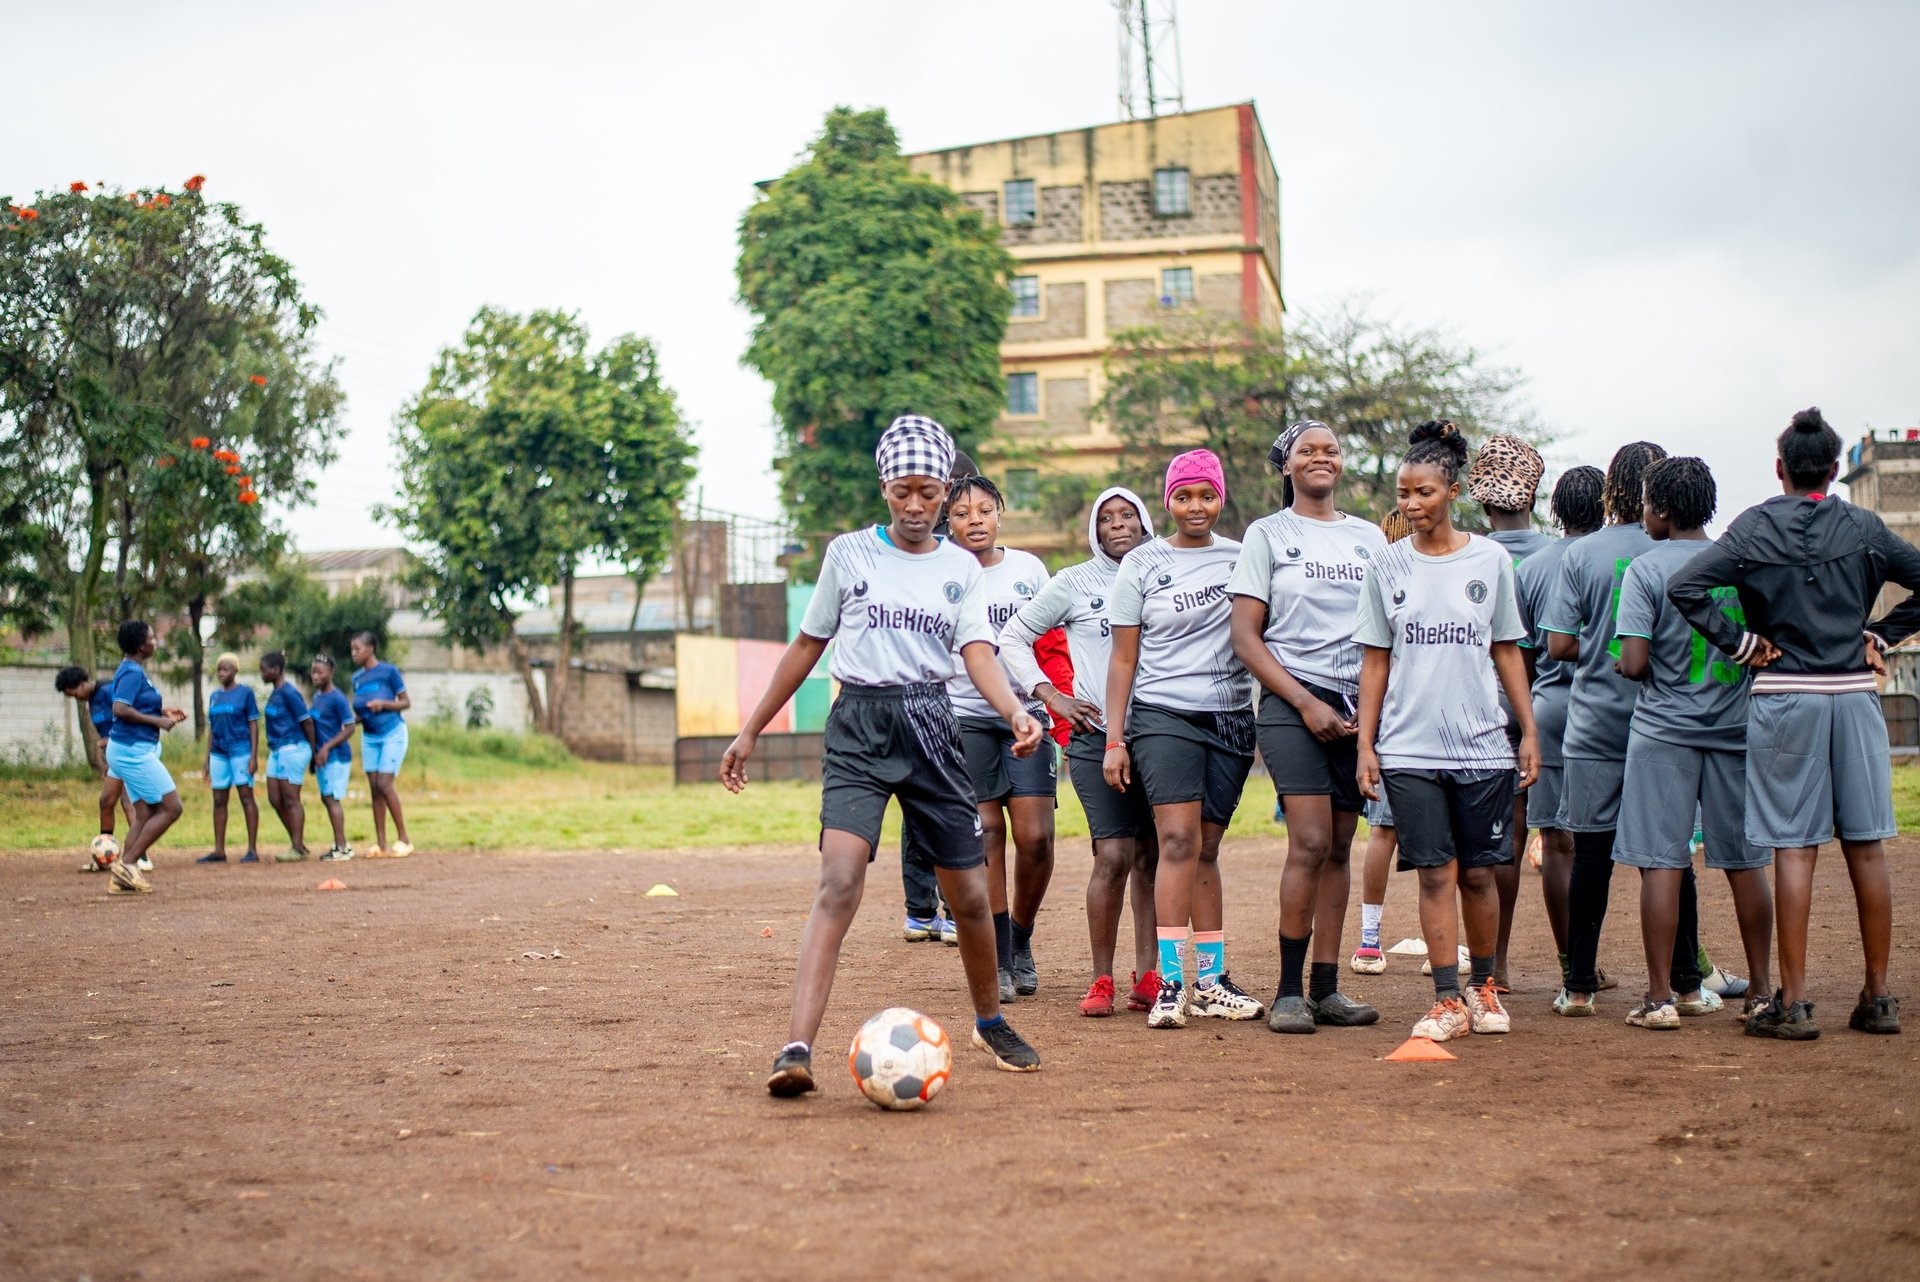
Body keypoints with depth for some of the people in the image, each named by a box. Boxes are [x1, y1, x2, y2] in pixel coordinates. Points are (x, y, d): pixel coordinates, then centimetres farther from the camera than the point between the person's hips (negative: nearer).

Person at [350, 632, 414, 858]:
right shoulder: (357, 678, 7)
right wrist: (351, 719, -6)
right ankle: (381, 844, 6)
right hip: (369, 737, 6)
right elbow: (362, 713, 15)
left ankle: (403, 840, -5)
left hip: (392, 733, -6)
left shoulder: (388, 671, -9)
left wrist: (383, 704, -21)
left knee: (385, 785, -13)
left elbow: (406, 702, -7)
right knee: (374, 788, 3)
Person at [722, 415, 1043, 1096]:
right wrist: (750, 732, 13)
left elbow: (978, 653, -4)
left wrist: (1016, 711, -24)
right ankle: (797, 1049, -26)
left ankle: (990, 1024, 32)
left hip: (931, 726, 2)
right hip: (859, 725, -2)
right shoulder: (849, 552, 7)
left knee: (969, 894, 8)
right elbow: (807, 646, 13)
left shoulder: (962, 569, 9)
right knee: (839, 885, -20)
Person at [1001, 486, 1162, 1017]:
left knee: (1152, 857, 4)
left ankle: (1147, 976, 10)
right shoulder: (1074, 583, 4)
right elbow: (1013, 636, 9)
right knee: (1114, 856, -11)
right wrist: (1050, 695, -1)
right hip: (1097, 735, -3)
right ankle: (1102, 980, -3)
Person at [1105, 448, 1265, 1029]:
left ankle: (1211, 982, 10)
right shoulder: (1143, 564, 4)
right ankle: (1172, 984, -15)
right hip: (1163, 716, -2)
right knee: (1179, 841, -14)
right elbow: (1123, 659, 5)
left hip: (1231, 720, 3)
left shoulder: (1243, 559, 9)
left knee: (1206, 850, 5)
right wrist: (1114, 739, -1)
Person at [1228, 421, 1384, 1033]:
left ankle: (1326, 989, 8)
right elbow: (1245, 638, -1)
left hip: (1360, 706, 4)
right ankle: (1289, 991, -7)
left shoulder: (1369, 537, 15)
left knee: (1339, 848, 3)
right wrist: (1307, 703, -10)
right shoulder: (1267, 535, 5)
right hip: (1291, 703, -4)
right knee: (1310, 842, -15)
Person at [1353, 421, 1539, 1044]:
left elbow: (1506, 651, 9)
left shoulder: (1490, 560, 4)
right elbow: (1375, 660, 7)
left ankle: (1484, 987, 24)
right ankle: (1448, 1000, 3)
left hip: (1482, 744, 0)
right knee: (1436, 873, -3)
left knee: (1479, 872, 5)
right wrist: (1365, 744, 2)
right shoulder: (1386, 566, 5)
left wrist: (1529, 731, 6)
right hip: (1408, 747, 0)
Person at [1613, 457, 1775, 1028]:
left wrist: (1629, 667, 6)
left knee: (1660, 863, -1)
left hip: (1664, 729, -4)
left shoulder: (1646, 568, -9)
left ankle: (1659, 997, -2)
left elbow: (1634, 663, -15)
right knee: (1744, 862, 10)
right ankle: (1761, 989, 16)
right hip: (1735, 725, 4)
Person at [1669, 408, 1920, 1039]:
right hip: (1855, 694, 2)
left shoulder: (1753, 528, -2)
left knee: (1793, 849, -2)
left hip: (1784, 697, -2)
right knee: (1866, 846, 7)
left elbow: (1684, 587, -11)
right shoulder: (1863, 528, 5)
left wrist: (1742, 644, -5)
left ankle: (1793, 1002, -3)